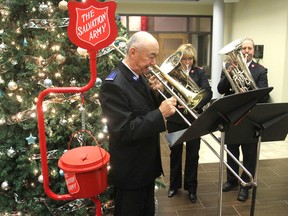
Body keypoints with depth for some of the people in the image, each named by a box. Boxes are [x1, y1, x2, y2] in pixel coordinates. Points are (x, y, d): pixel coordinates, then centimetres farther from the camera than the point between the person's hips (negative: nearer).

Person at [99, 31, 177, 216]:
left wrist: (157, 93, -7)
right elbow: (125, 131, -29)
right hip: (130, 170, -8)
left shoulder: (140, 77, 3)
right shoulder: (113, 85, -25)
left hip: (147, 164, 8)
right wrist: (160, 114, -29)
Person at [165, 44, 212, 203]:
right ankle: (174, 184, 32)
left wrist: (195, 105, -26)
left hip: (194, 119, 0)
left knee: (192, 154, 9)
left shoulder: (199, 72, 1)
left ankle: (191, 187, 27)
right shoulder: (171, 72, 1)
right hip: (175, 119, 0)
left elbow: (208, 93, -11)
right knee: (175, 152, 13)